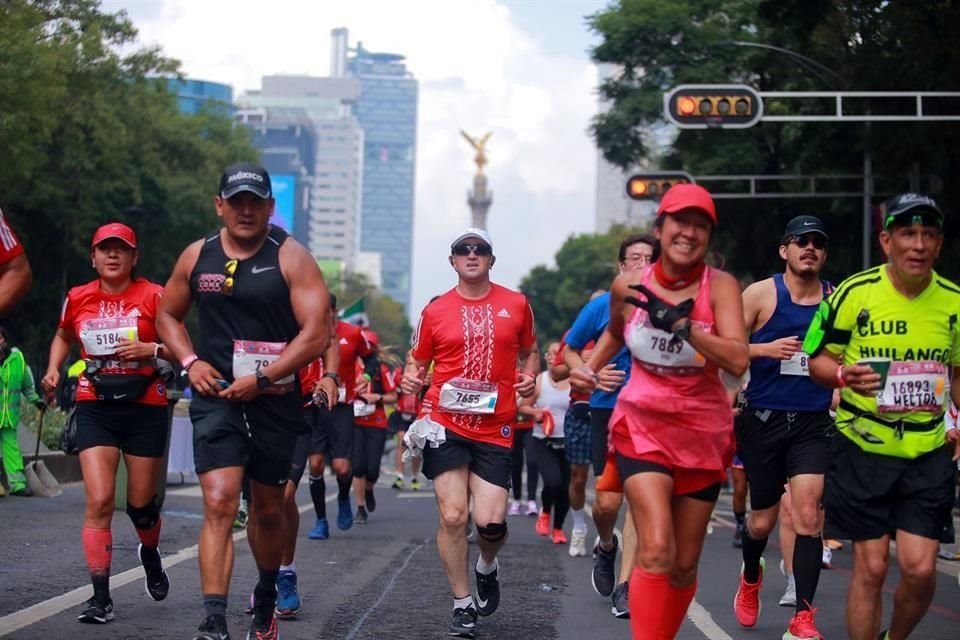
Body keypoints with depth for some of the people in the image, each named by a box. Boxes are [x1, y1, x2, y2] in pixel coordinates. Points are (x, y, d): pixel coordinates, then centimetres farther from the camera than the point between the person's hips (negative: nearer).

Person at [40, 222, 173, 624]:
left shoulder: (153, 296, -5)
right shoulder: (78, 298, 4)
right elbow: (63, 336, 24)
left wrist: (151, 349, -21)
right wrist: (54, 369, 6)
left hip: (145, 408, -1)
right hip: (95, 408, 1)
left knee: (141, 504, 10)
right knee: (99, 501, -12)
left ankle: (150, 554, 44)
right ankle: (101, 598, -8)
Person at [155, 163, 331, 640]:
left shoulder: (291, 257, -6)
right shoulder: (197, 257, 4)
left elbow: (316, 334, -12)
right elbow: (167, 316, 18)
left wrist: (261, 378, -18)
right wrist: (190, 362, -1)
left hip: (276, 400, 0)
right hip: (216, 397, 1)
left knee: (268, 510, 15)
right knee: (219, 503, -16)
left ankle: (266, 596, 41)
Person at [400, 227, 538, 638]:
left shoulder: (516, 304, 7)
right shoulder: (435, 311, 5)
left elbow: (529, 350, 20)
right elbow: (417, 360, 13)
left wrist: (529, 376, 0)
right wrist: (411, 377, -9)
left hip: (495, 427, 0)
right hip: (445, 423, 0)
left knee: (491, 521, -7)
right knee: (453, 515, -7)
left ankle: (487, 567, 29)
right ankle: (463, 606, 8)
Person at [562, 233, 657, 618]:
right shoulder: (602, 307, 0)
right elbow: (570, 351, 9)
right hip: (608, 409, 0)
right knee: (608, 501, -4)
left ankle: (624, 587, 0)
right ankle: (606, 547, 31)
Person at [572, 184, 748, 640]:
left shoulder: (720, 286, -12)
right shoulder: (627, 286, -5)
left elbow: (737, 361, -26)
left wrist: (680, 325, -35)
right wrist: (589, 367, 5)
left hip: (704, 435, 1)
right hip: (642, 426, 0)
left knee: (684, 564, 10)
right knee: (656, 551, -20)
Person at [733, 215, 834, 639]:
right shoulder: (761, 294, -3)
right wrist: (766, 349, -19)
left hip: (813, 423, 1)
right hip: (764, 419, -1)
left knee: (808, 512, -14)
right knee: (763, 519, 10)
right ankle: (750, 578, 43)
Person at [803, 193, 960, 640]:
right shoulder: (854, 293, -8)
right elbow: (817, 359, -2)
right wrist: (844, 374, -23)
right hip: (863, 449, -2)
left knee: (920, 568, -3)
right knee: (871, 566, -1)